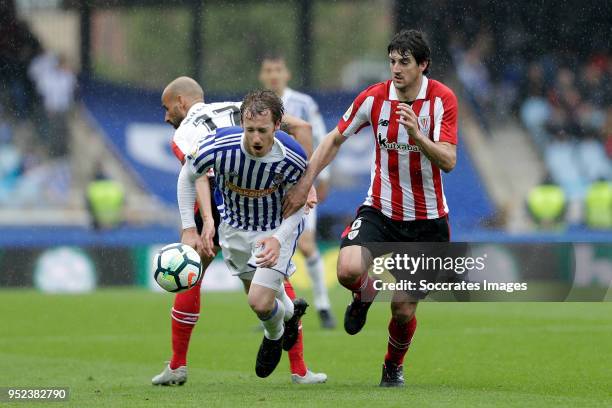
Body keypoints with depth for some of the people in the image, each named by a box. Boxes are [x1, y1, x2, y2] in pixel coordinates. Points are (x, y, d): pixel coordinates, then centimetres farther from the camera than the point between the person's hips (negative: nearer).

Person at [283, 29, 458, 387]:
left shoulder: (442, 99, -12)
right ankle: (365, 295, 11)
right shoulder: (374, 98, -6)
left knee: (404, 310, 1)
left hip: (427, 220, -1)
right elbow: (335, 140, 7)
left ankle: (394, 366, 34)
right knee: (349, 270, -27)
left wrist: (417, 136, -37)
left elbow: (448, 161, -20)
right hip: (380, 210, 1)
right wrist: (305, 183, 2)